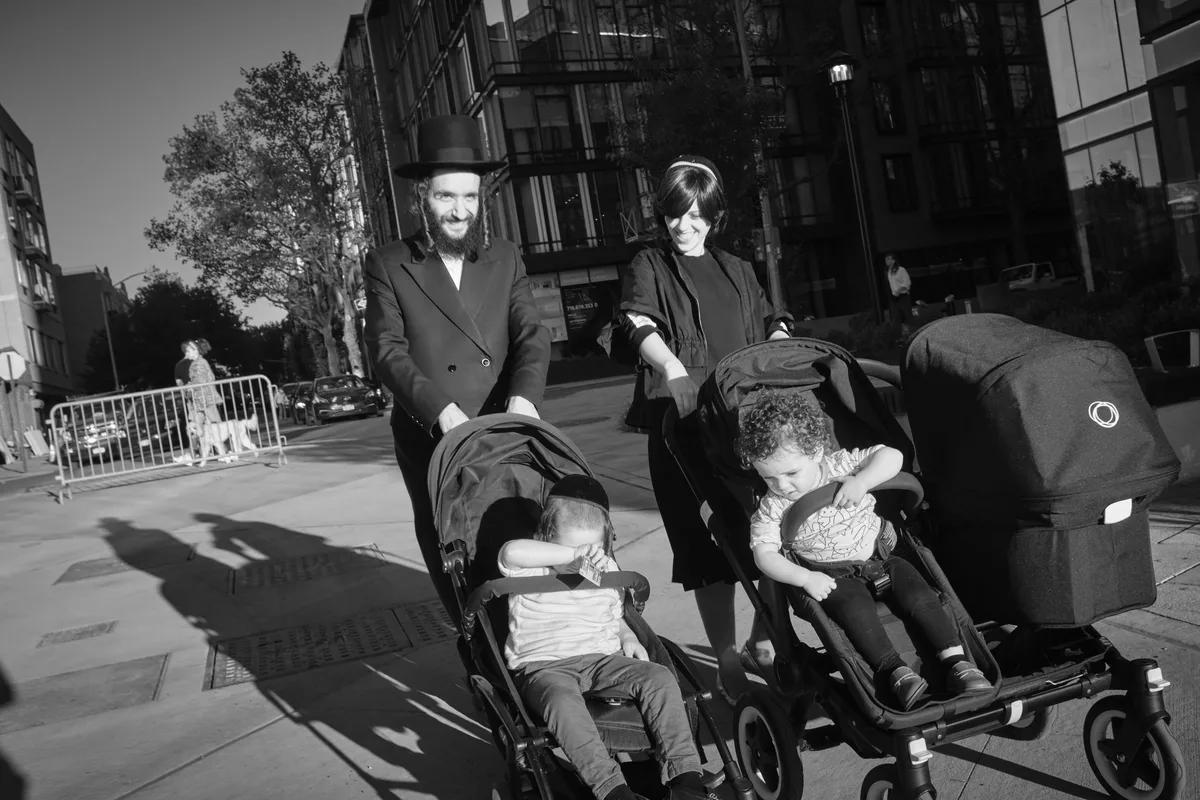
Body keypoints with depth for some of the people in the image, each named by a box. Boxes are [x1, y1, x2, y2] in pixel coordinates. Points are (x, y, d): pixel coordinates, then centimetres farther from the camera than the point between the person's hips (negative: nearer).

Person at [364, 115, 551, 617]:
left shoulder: (505, 259, 14)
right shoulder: (388, 265, 5)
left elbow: (532, 334, 3)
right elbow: (388, 351, -5)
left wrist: (523, 396, -17)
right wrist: (441, 410, -21)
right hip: (431, 442, -1)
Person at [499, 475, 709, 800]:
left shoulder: (607, 570, 11)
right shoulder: (531, 571, -7)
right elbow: (510, 551, -33)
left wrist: (628, 637, 5)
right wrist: (573, 554, -37)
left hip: (603, 659, 5)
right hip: (544, 666, -4)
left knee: (661, 678, -19)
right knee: (562, 700, -39)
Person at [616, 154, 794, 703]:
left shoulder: (737, 270, 21)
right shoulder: (648, 267, 6)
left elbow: (771, 325, 23)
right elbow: (640, 324, -13)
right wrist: (675, 370, -32)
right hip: (684, 420, -4)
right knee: (708, 545, -2)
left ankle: (765, 641, 23)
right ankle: (727, 660, 12)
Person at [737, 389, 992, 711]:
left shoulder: (839, 466, -9)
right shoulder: (772, 507, -12)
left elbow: (892, 456, -12)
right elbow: (764, 555, -16)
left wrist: (861, 482, -28)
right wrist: (805, 578, -27)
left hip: (879, 555, 2)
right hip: (833, 577, -2)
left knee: (919, 594, -17)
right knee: (856, 607, -30)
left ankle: (957, 662, -14)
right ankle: (894, 671, -31)